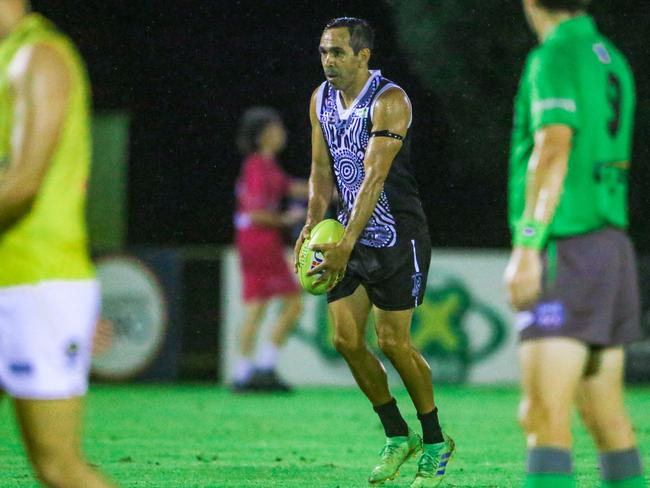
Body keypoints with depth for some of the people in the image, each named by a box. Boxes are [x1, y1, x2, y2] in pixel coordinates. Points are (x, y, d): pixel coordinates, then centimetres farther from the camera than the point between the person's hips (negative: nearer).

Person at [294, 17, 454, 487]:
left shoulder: (389, 101, -18)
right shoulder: (321, 100, 5)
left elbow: (375, 178, -25)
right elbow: (322, 168, 9)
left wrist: (346, 247, -32)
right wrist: (313, 223, -10)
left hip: (396, 236, -7)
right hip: (350, 237, 7)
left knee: (393, 342, -6)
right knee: (346, 339, 0)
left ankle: (436, 443, 11)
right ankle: (398, 436, 16)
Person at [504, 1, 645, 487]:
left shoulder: (556, 57, -9)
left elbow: (554, 150, -22)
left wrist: (527, 246, -25)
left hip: (567, 250, -9)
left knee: (543, 414, -16)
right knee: (606, 417, 13)